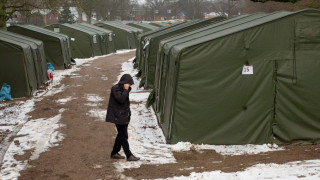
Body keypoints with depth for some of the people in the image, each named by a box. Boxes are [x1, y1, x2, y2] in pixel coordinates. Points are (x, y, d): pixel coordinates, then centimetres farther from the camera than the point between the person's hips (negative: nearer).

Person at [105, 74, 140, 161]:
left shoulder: (123, 89, 13)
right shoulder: (115, 89, -16)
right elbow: (121, 99, -28)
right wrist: (126, 90, -24)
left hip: (124, 116, 10)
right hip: (118, 117, -10)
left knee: (121, 134, 14)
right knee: (124, 136, -7)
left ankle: (114, 153, 25)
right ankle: (129, 155, -4)